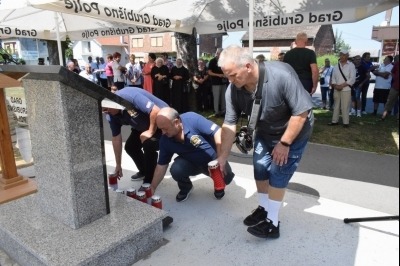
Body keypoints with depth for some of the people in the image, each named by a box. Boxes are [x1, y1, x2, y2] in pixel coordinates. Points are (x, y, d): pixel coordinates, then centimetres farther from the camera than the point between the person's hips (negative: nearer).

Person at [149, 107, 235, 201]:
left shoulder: (192, 119, -29)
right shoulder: (165, 141, -15)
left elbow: (217, 132, -27)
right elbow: (161, 166, -7)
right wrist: (152, 188, -9)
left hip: (213, 160, -2)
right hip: (192, 163, 2)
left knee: (226, 177, -25)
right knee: (176, 169, -27)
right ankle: (185, 188, 9)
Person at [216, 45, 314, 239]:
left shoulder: (281, 75, -37)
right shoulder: (233, 89, -22)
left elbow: (302, 111, -29)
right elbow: (229, 125, -14)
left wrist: (284, 143, -25)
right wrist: (223, 156, -13)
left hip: (293, 132, -5)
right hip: (264, 133, 5)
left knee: (277, 175, -6)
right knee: (259, 170, 9)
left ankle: (272, 223, 9)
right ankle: (264, 209, 32)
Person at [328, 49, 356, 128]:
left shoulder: (351, 65, -1)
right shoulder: (336, 66, 12)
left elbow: (352, 79, -8)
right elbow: (333, 77, 10)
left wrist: (342, 85, -14)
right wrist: (335, 85, -8)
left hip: (346, 89, -4)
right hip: (336, 89, 4)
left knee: (345, 106, -5)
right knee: (336, 105, 9)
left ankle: (346, 122, 2)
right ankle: (335, 121, 17)